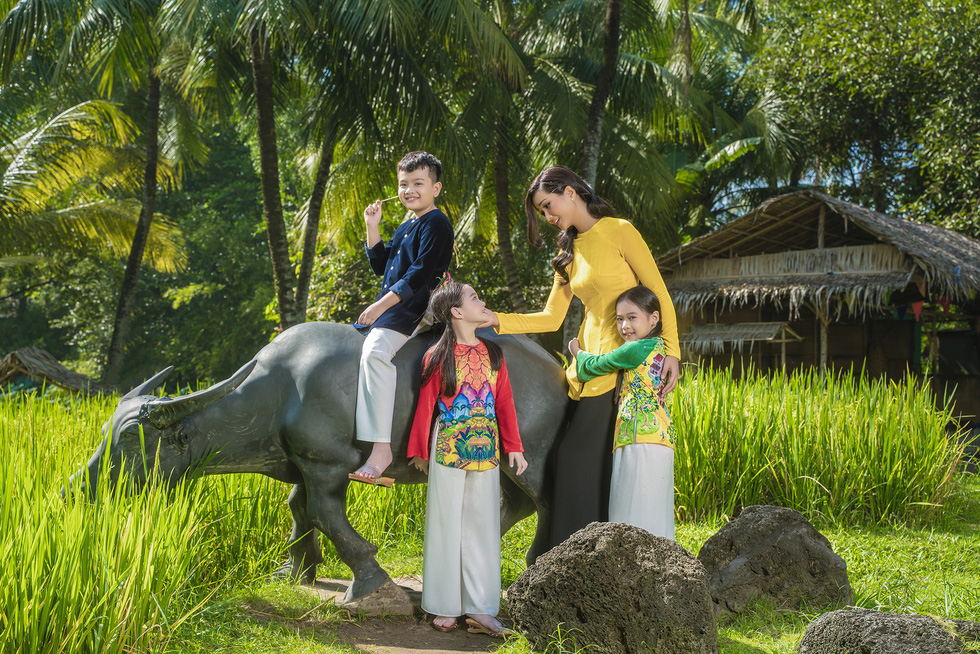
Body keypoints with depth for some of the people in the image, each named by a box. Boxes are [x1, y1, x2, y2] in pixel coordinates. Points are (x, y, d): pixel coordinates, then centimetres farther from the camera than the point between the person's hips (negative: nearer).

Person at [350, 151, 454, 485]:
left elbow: (420, 273, -17)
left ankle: (381, 447, -41)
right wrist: (373, 229, 12)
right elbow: (380, 267, 24)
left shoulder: (436, 225, -7)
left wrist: (382, 304, -20)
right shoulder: (404, 228, 22)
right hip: (386, 311, 11)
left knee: (375, 353, -34)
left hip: (410, 313, -11)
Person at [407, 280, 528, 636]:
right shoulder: (438, 357, -4)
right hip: (448, 449, -4)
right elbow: (425, 406, 0)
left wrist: (513, 447, 5)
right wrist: (419, 451, 3)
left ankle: (480, 609, 9)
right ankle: (445, 607, 11)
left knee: (482, 526, 4)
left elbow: (504, 403, 8)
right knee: (447, 525, 3)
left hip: (486, 450, 4)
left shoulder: (493, 353, 8)